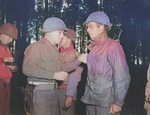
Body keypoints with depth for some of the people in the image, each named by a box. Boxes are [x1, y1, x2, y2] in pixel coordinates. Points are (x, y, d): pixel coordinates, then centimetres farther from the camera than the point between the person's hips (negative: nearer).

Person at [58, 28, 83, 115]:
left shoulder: (75, 55, -8)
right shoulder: (59, 53, 12)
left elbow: (74, 77, -13)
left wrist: (69, 96, -16)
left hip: (66, 90, -6)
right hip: (56, 89, 6)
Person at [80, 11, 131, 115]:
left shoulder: (112, 46, -11)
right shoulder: (93, 47, 12)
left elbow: (122, 77, -15)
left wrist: (118, 102, -16)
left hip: (106, 101, -7)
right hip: (91, 99, 7)